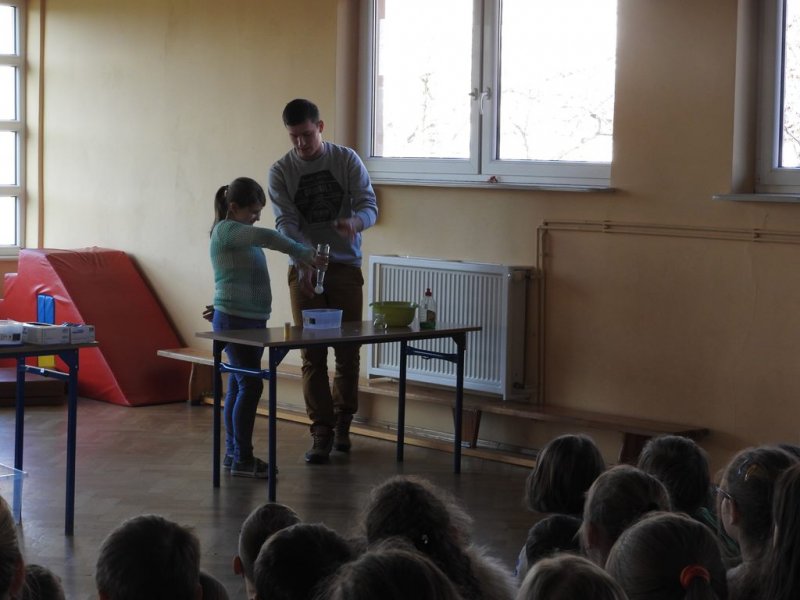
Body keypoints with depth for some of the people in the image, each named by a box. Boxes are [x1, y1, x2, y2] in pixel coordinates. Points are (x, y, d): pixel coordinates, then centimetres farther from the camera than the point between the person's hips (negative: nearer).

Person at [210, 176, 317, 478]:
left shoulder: (242, 234, 16)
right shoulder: (226, 230, -14)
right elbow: (266, 237, -29)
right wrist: (301, 252, -25)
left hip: (252, 321, 10)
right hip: (233, 320, -10)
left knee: (239, 386, 12)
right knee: (251, 385, -10)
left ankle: (233, 452, 18)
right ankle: (242, 459, -7)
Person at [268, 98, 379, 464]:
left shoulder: (346, 160, -2)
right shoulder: (280, 172, -3)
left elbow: (369, 205, -8)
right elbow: (285, 223, -11)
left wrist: (355, 221, -33)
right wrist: (305, 261, -30)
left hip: (345, 267, 0)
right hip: (304, 269, 0)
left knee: (348, 350, 4)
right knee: (312, 354, -3)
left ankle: (342, 423, 21)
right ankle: (321, 432, 0)